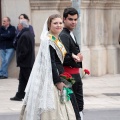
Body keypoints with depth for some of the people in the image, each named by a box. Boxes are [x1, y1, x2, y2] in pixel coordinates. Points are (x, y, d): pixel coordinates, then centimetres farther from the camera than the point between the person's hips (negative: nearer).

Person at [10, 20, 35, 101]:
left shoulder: (24, 36, -20)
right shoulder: (29, 34, 12)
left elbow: (24, 50, -23)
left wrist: (19, 59, -13)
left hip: (25, 63, -10)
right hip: (29, 61, 10)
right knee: (22, 80, 14)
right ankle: (19, 95, 19)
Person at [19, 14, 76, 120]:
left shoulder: (58, 40, 14)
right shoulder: (48, 40, -14)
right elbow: (50, 63, -18)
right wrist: (58, 81, -18)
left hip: (58, 76, 9)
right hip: (51, 79, -9)